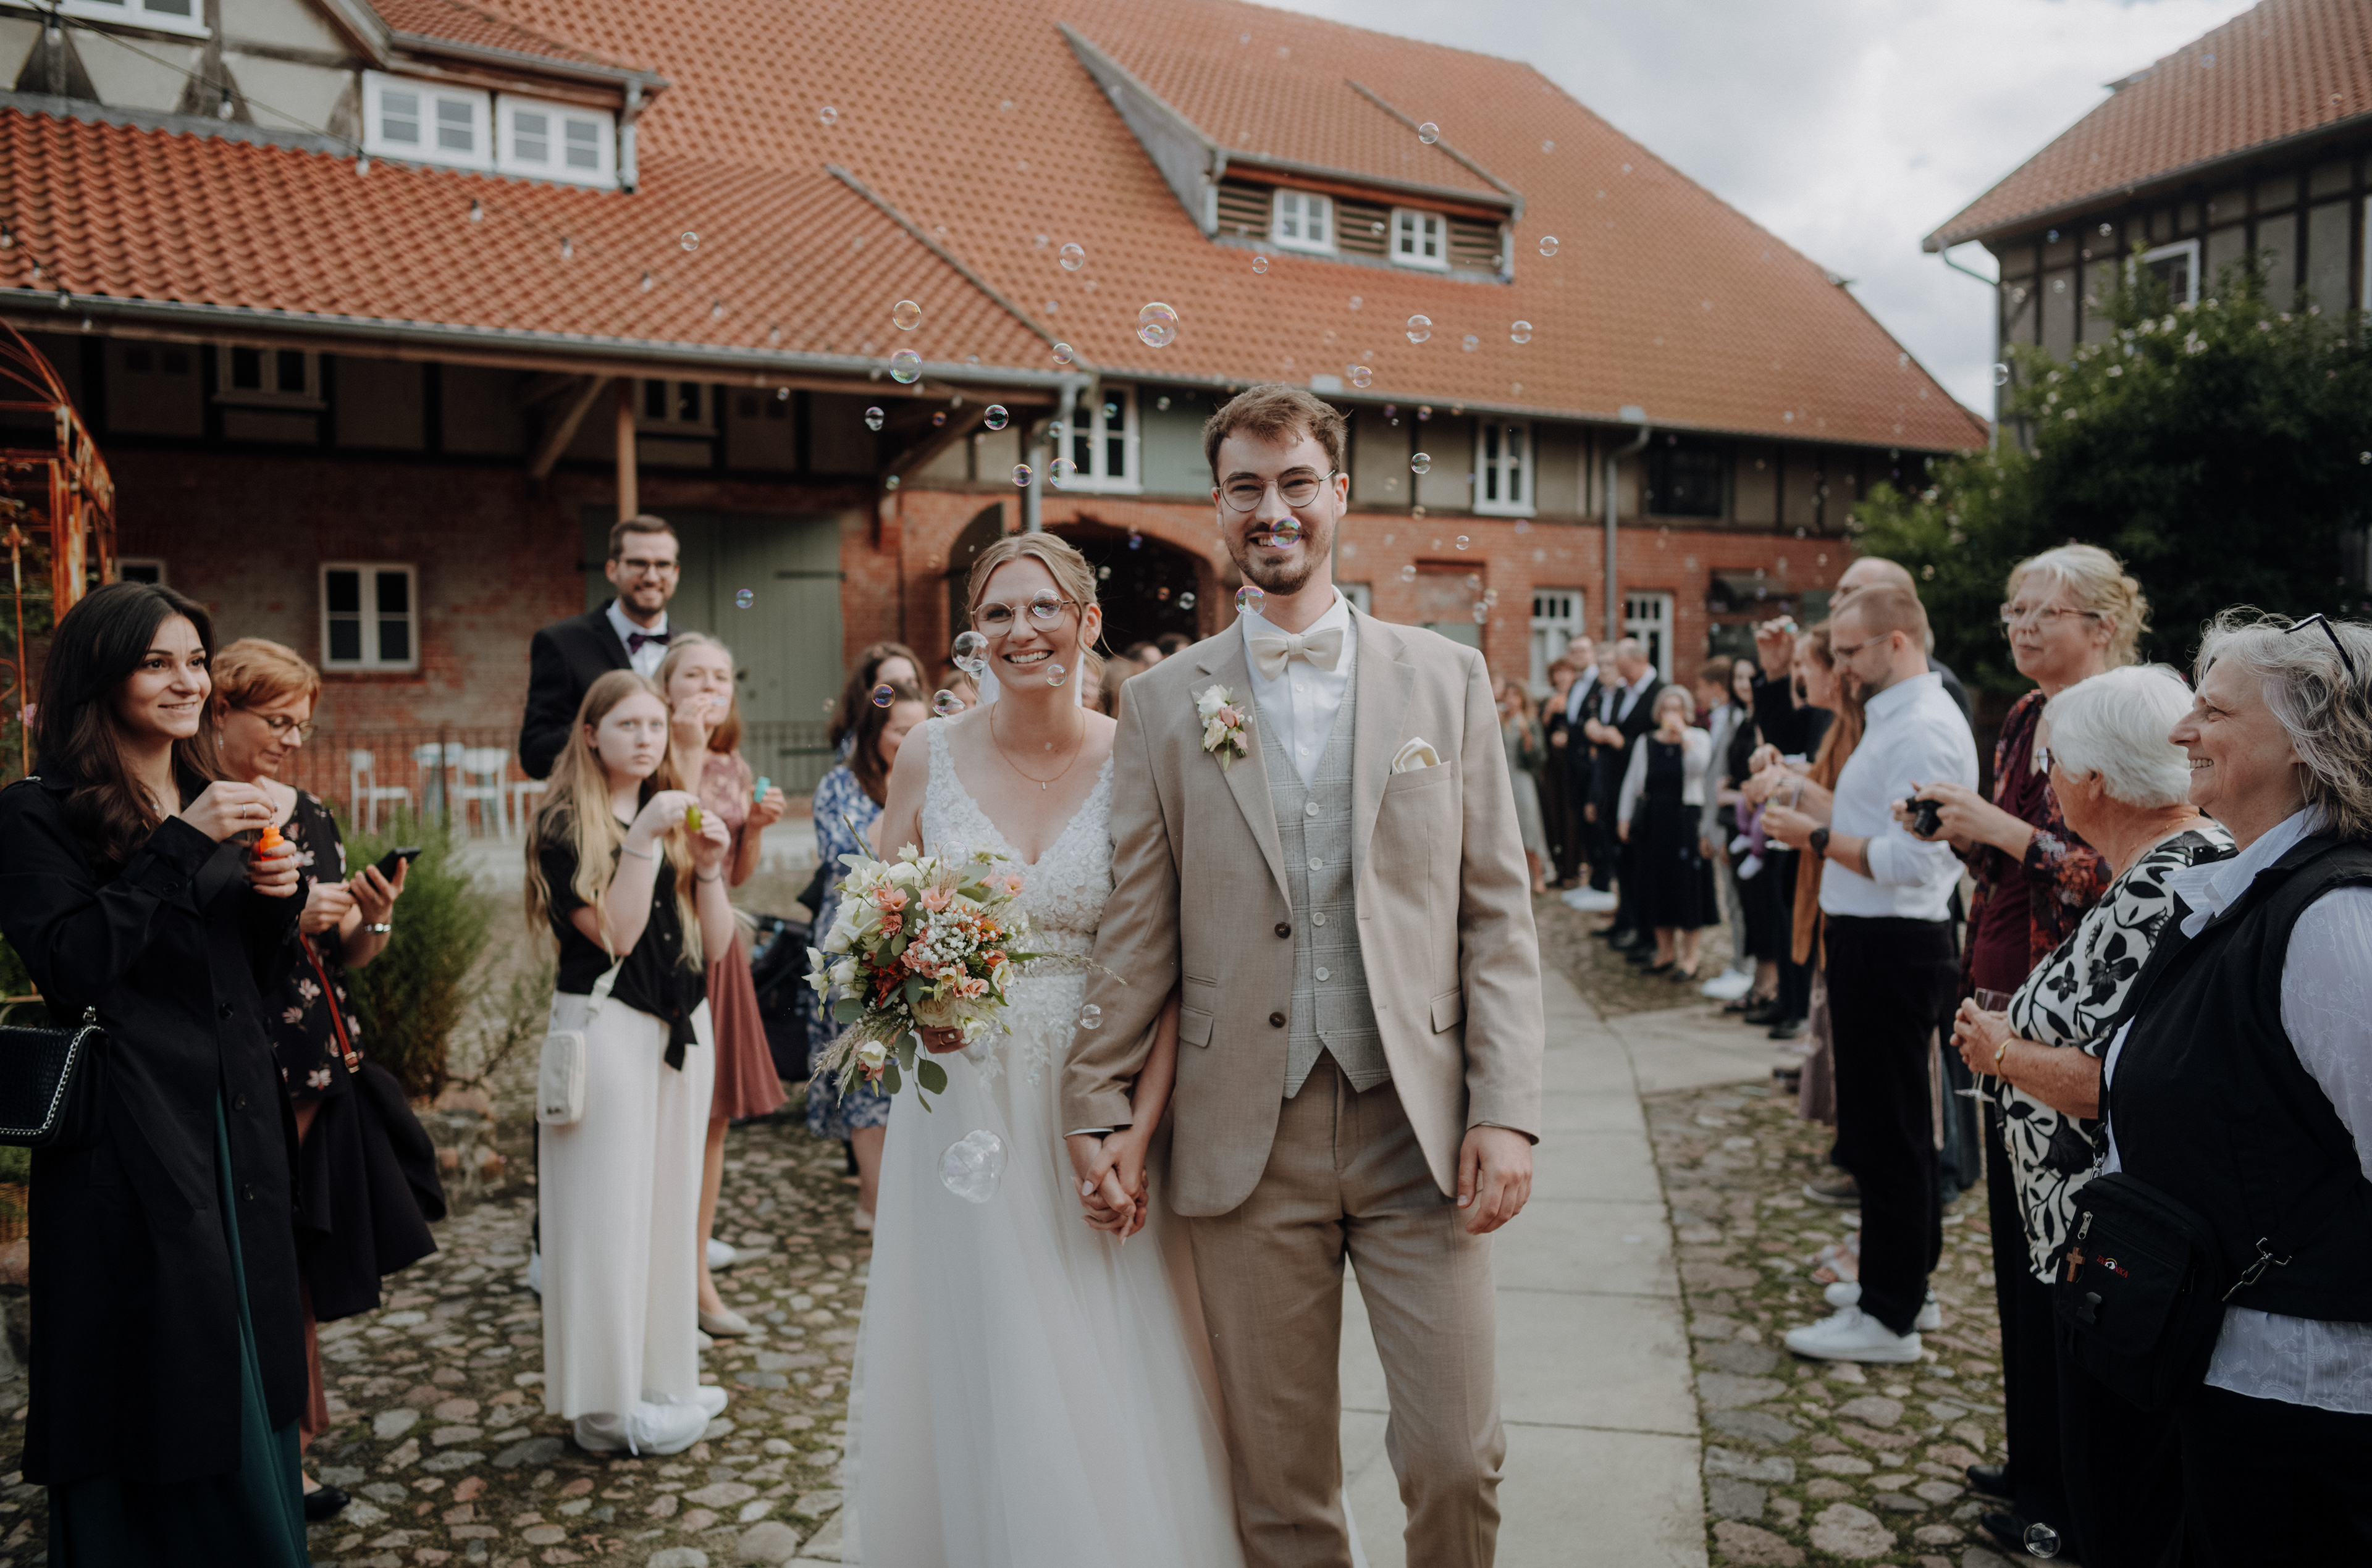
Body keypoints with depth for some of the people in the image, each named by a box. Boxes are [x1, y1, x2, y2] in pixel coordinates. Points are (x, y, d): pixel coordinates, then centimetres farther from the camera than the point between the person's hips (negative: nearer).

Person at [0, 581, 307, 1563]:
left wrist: (275, 897, -4)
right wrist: (182, 846, -21)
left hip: (238, 1131, 7)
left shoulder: (215, 801, 13)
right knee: (153, 1399, 3)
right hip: (130, 1140, -6)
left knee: (245, 1383, 15)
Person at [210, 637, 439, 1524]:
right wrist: (286, 919, -19)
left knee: (305, 1276, 10)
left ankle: (297, 1443, 21)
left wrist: (373, 920, -4)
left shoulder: (310, 817, 12)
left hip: (321, 1072, 6)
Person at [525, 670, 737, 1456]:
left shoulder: (677, 815, 11)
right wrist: (644, 841, -20)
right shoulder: (564, 825, -6)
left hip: (682, 1028, 6)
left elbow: (716, 943, 6)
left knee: (671, 1201, 12)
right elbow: (612, 933, -15)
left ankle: (663, 1376, 25)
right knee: (611, 1207, -1)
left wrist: (707, 866, -9)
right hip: (606, 1027, -6)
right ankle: (611, 1402, 12)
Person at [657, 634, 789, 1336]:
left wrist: (756, 825, -2)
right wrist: (687, 751, -24)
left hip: (719, 944, 7)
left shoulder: (734, 767, 11)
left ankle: (699, 1274, 24)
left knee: (714, 1114, 11)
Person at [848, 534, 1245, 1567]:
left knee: (1109, 1393, 7)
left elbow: (1174, 972, -8)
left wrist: (1138, 1131, -17)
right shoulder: (930, 755, 0)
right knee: (969, 1380, 12)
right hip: (961, 1113, 2)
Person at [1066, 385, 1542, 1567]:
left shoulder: (1448, 679, 5)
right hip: (1247, 1139, 0)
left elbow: (1497, 916, 3)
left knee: (1457, 1461, 4)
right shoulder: (1162, 703, 4)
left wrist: (1506, 1112, -5)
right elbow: (1135, 931, 5)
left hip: (1419, 1126, 0)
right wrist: (1096, 1107, 2)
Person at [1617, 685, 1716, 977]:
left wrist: (1683, 734, -19)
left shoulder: (1699, 738, 1)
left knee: (1687, 886, -2)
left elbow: (1699, 766, -20)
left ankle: (1689, 956, 8)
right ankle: (1665, 951, 22)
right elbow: (1632, 782, 10)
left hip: (1685, 820, -3)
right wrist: (1624, 818, 6)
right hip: (1652, 821, 3)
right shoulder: (1646, 742, 8)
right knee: (1656, 885, 8)